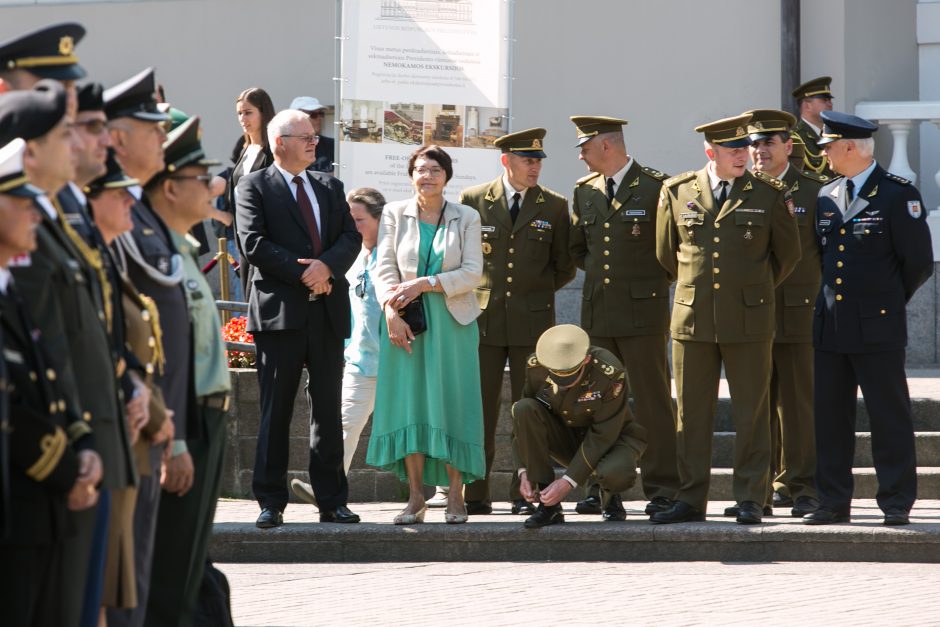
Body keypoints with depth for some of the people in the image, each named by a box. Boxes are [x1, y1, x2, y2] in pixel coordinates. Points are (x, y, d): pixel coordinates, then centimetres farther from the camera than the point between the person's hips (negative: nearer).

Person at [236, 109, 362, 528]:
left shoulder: (330, 187, 17)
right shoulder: (254, 186, 2)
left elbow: (351, 237, 7)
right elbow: (254, 242, -10)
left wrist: (327, 266, -13)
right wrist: (303, 273, -14)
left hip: (328, 311, 4)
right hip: (280, 309, -4)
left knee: (328, 410, 6)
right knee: (275, 410, -1)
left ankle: (332, 502, 11)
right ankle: (271, 502, 4)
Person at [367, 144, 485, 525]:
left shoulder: (466, 218, 5)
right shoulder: (395, 215, 7)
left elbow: (473, 273, -3)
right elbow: (385, 269, 2)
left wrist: (424, 284, -13)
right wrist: (391, 312, -12)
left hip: (452, 322, -1)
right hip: (406, 322, 1)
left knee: (451, 405, -3)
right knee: (409, 404, -2)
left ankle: (455, 497, 1)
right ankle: (416, 498, 1)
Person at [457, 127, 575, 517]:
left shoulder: (554, 206, 7)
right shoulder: (473, 200, 6)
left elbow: (564, 268, 13)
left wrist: (535, 293, 9)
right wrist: (474, 296, 7)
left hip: (533, 321, 0)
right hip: (483, 321, 0)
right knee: (479, 411, -1)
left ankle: (524, 495, 4)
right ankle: (475, 495, 3)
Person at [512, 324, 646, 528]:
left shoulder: (610, 373, -29)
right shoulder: (536, 366, -17)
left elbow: (603, 435, -25)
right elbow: (522, 420, -8)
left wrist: (568, 481, -29)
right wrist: (523, 471, -21)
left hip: (611, 439, -4)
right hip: (565, 437, 4)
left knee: (615, 473, -40)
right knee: (524, 409, -26)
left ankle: (610, 495, 2)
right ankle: (548, 506, -21)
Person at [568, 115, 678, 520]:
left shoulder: (655, 187, -5)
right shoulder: (584, 190, 13)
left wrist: (651, 279, 1)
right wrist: (600, 273, 13)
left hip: (642, 309, -5)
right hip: (596, 311, 5)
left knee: (653, 402, -3)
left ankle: (662, 489, 0)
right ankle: (604, 489, 11)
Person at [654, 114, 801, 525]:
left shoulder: (769, 195, 2)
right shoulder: (677, 192, 5)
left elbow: (788, 253, 14)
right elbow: (665, 252, 17)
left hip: (749, 321, -1)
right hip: (692, 318, 1)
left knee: (752, 414, 1)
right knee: (692, 414, 4)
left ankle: (750, 499, 7)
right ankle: (690, 499, 10)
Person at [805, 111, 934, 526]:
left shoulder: (898, 196, -7)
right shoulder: (826, 197, 11)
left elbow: (919, 262, -4)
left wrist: (888, 300, 5)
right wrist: (829, 302, 15)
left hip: (877, 327, -6)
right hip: (830, 327, 6)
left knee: (890, 418, -1)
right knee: (829, 417, 7)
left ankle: (897, 503, 6)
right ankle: (833, 502, 14)